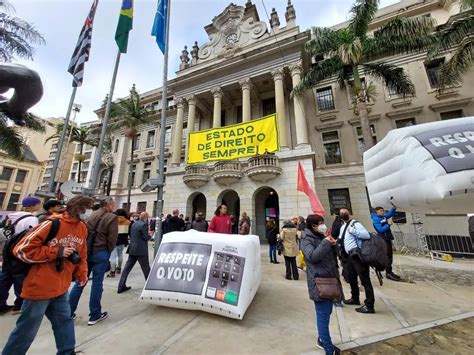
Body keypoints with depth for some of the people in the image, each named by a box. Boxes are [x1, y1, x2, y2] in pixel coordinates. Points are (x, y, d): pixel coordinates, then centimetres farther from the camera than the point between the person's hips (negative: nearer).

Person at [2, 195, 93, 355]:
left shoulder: (82, 228, 0)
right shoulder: (52, 223, -21)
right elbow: (22, 250, -17)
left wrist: (81, 274, 7)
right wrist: (56, 252, -22)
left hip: (61, 289, 7)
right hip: (39, 288, -6)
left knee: (64, 321, 18)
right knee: (26, 331, 11)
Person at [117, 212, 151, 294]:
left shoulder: (134, 224, 9)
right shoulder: (144, 224, -18)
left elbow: (130, 235, 18)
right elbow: (146, 237, -17)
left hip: (132, 249, 7)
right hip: (141, 250, -7)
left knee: (127, 267, 11)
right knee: (146, 268, 8)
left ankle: (121, 286, 14)